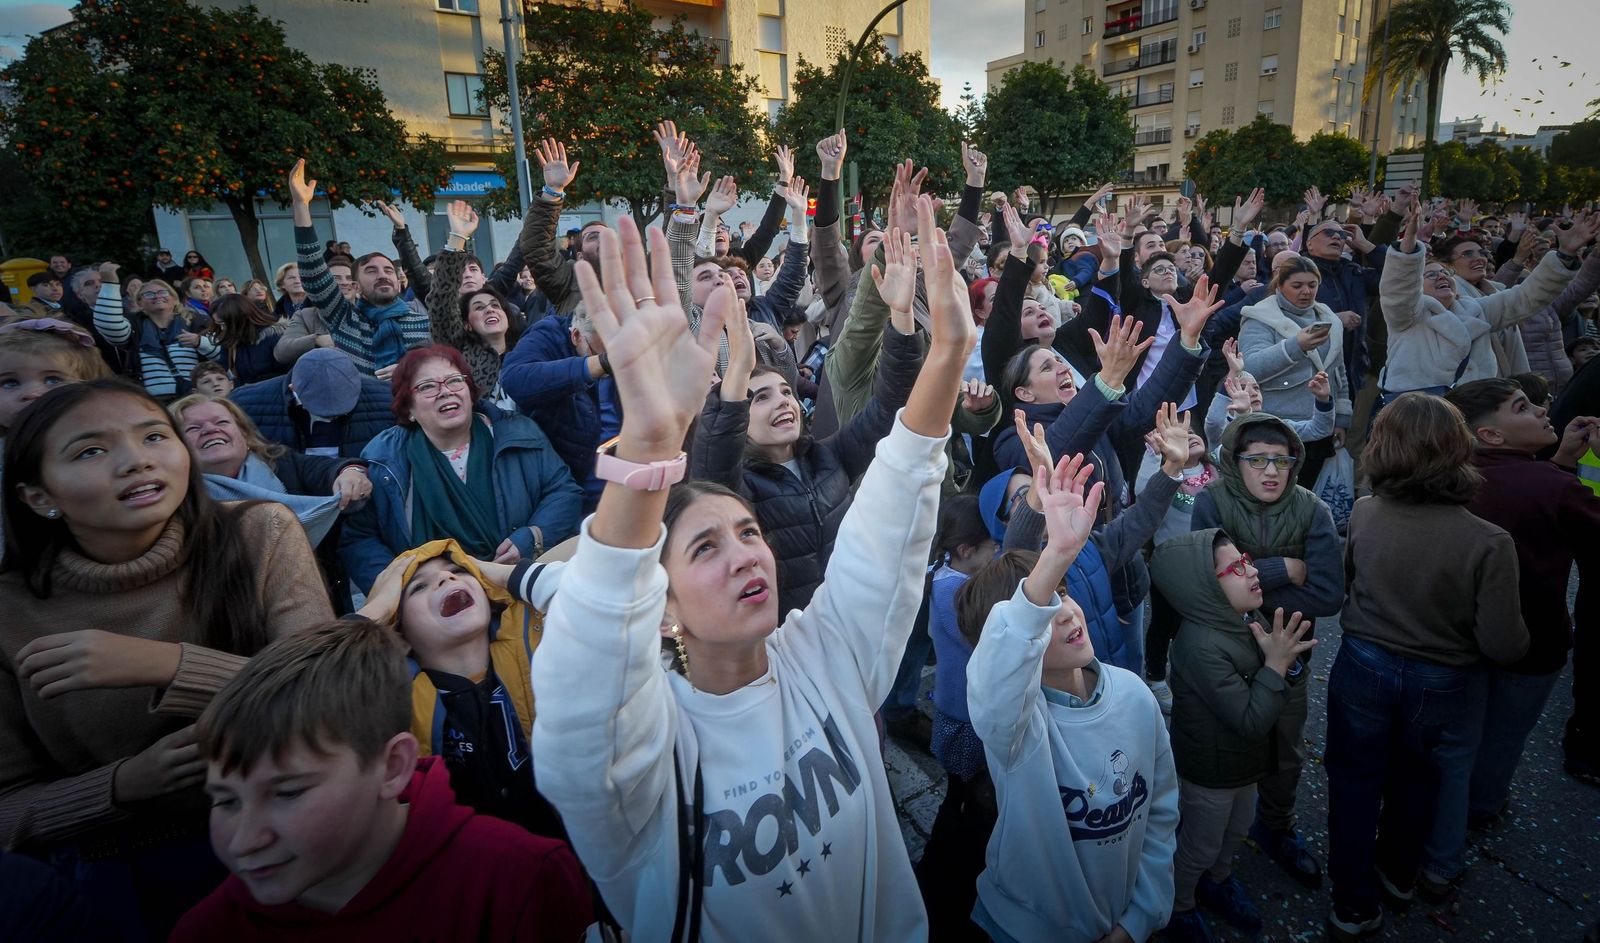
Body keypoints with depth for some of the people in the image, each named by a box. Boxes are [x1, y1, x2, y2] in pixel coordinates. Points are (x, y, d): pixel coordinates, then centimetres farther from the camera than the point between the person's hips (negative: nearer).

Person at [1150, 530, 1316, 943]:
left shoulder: (1247, 618, -12)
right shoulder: (1202, 646, -36)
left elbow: (1289, 681, 0)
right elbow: (1251, 721, -31)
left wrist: (1288, 658, -21)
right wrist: (1275, 664, -31)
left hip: (1243, 758, 7)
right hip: (1211, 772, -7)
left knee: (1235, 832, 31)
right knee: (1201, 847, 18)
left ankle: (1218, 880, 58)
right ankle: (1180, 909, 44)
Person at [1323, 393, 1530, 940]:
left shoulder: (1362, 514, -18)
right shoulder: (1488, 543, -26)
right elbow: (1504, 647, -18)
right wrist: (1522, 636, 3)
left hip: (1363, 668, 1)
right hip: (1442, 684, 0)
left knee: (1354, 782, 18)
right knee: (1415, 781, 27)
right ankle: (1398, 871, 52)